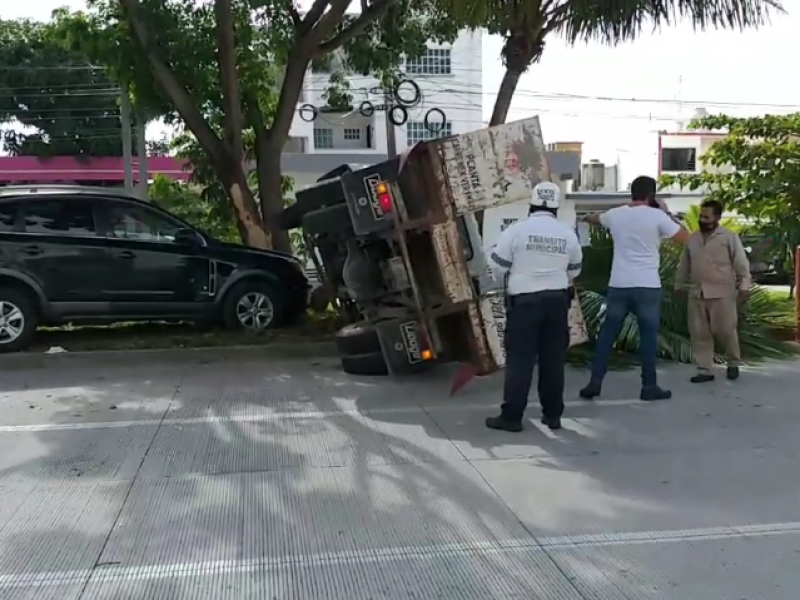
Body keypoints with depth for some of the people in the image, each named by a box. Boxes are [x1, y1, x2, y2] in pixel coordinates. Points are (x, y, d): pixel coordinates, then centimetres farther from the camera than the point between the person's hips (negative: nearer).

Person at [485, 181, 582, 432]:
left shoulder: (517, 230, -8)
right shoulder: (568, 234, 4)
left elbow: (497, 268, -5)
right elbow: (573, 272, 15)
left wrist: (518, 267, 17)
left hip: (524, 300, -3)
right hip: (557, 300, 3)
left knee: (519, 359, 0)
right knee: (553, 359, 10)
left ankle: (511, 416, 3)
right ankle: (553, 415, 17)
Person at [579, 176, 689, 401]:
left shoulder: (614, 214, 8)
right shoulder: (657, 216, -5)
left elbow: (595, 218, 30)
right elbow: (685, 238, 1)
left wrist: (586, 217, 55)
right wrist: (667, 212, 10)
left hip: (618, 285, 3)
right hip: (647, 286, -3)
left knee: (607, 334, 10)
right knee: (648, 335, 6)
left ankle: (594, 383, 10)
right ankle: (649, 387, 10)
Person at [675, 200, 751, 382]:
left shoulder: (729, 237, -4)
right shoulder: (693, 238, 11)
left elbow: (742, 263, -6)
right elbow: (684, 264, 20)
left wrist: (744, 286, -13)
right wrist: (679, 285, 22)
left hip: (721, 293, -5)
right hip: (696, 293, 5)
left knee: (725, 330, 1)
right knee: (699, 333, 3)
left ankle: (733, 363, 25)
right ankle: (704, 370, 10)